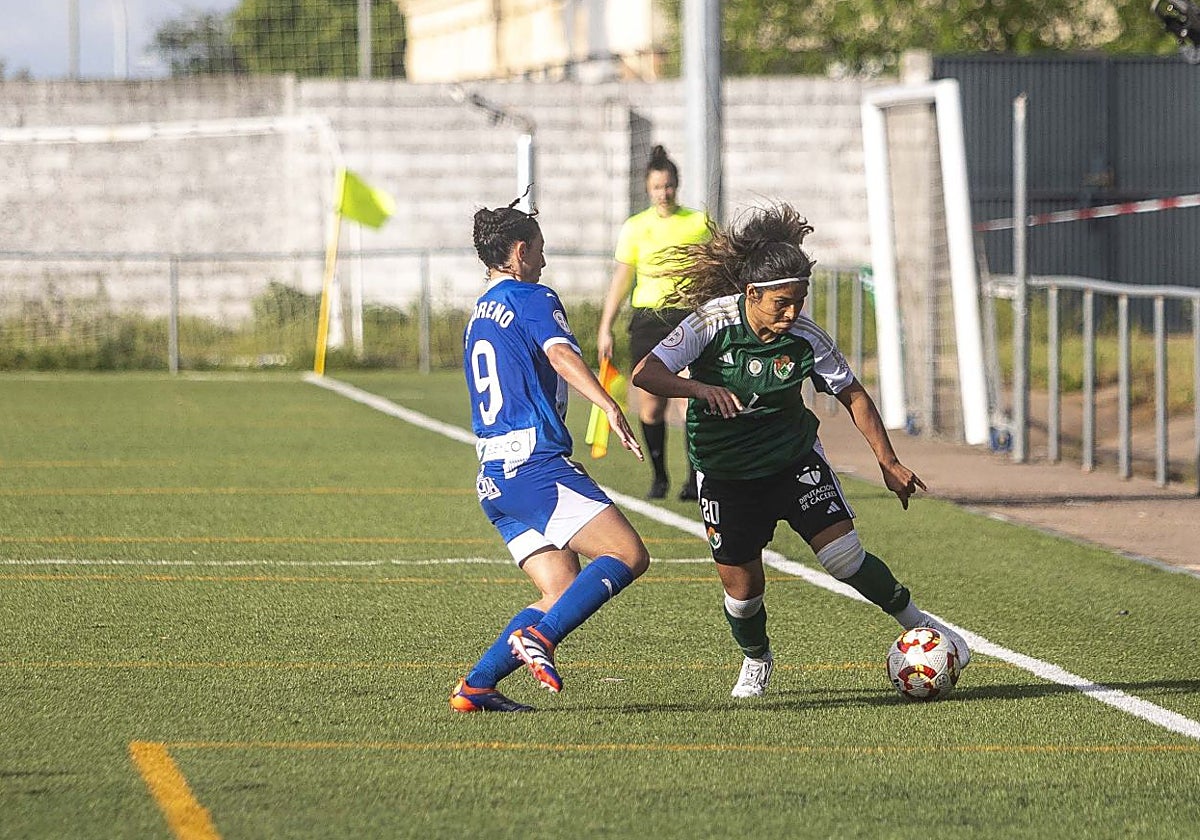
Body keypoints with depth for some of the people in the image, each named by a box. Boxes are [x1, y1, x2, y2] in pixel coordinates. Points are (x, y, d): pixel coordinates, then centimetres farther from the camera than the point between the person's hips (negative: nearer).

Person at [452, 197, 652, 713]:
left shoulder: (477, 318, 26)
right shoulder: (532, 299, 0)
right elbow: (561, 354, -19)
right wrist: (610, 407, -31)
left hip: (494, 476, 9)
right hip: (535, 462, -9)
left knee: (564, 596, 6)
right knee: (628, 555, -14)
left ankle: (475, 687, -4)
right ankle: (538, 636, -28)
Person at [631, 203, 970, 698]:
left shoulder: (806, 338, -17)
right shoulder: (713, 322, -22)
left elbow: (853, 395, -4)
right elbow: (646, 374, -29)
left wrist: (889, 462, -8)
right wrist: (701, 388, -47)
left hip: (794, 457, 1)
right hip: (724, 468, -1)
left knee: (843, 555, -14)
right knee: (741, 586, 1)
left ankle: (914, 621, 10)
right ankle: (755, 659, 33)